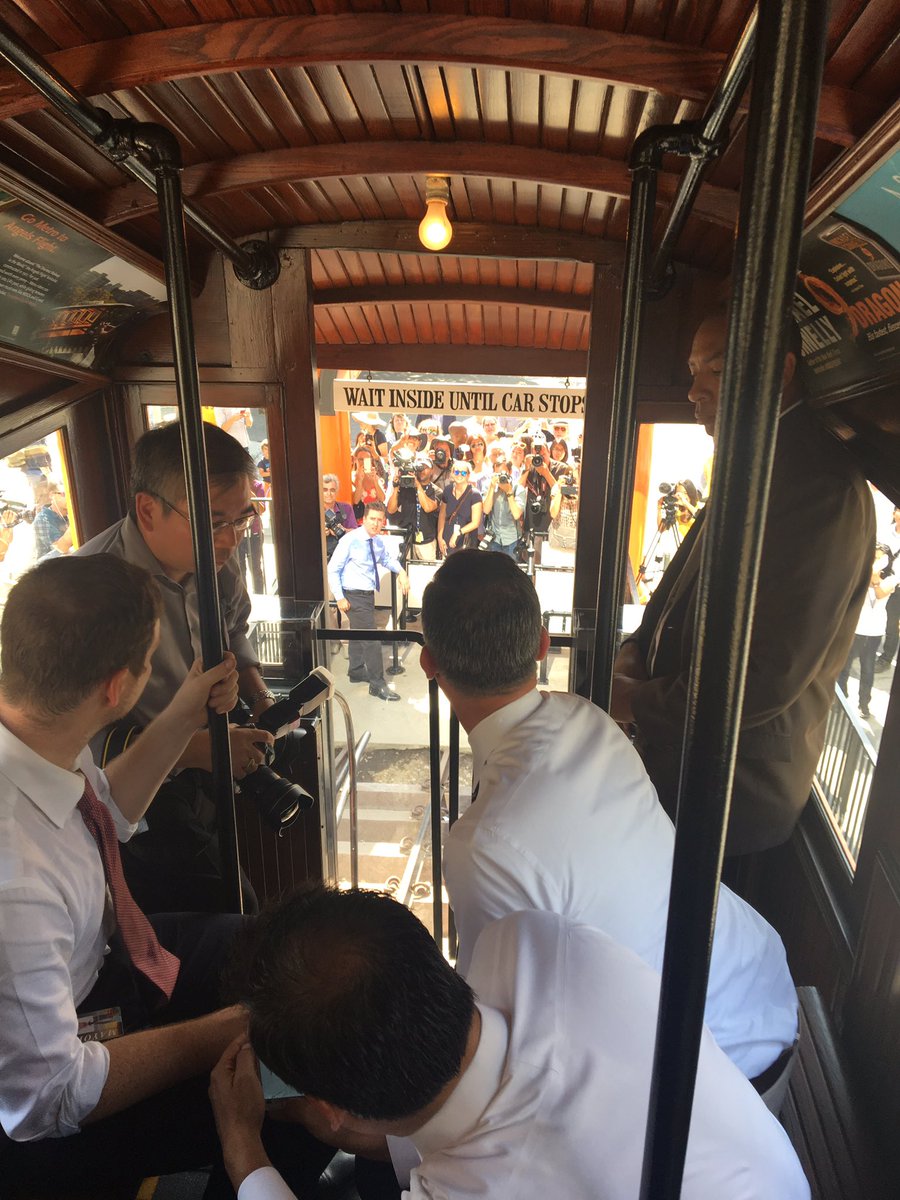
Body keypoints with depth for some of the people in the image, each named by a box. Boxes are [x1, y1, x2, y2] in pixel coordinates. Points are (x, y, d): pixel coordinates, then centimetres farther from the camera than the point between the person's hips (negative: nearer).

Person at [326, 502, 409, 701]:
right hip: (354, 596, -8)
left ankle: (356, 672, 41)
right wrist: (339, 598, -19)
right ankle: (377, 685, 1)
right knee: (371, 638, -9)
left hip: (368, 594, 8)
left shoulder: (379, 543, 3)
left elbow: (388, 558, 25)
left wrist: (401, 572, 6)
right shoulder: (350, 540, -18)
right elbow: (333, 570, -16)